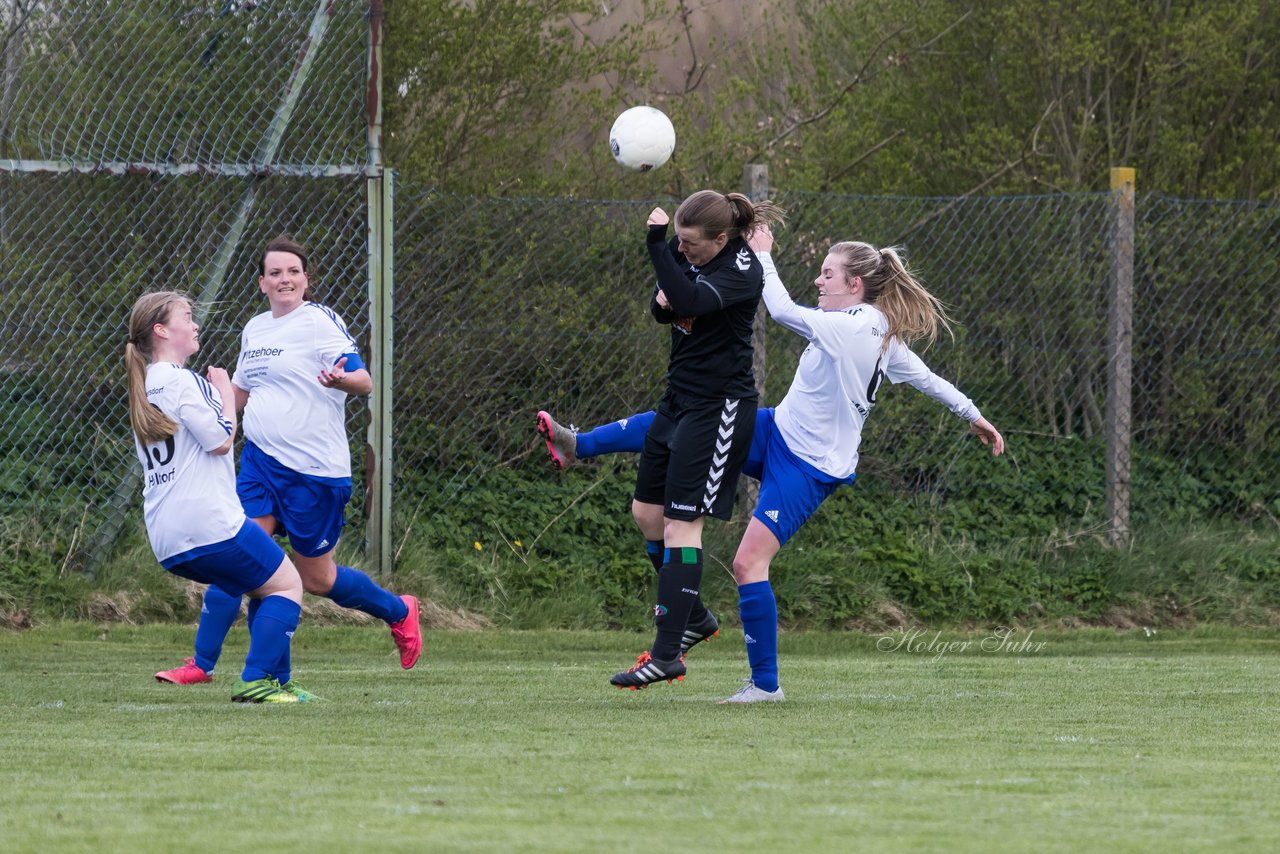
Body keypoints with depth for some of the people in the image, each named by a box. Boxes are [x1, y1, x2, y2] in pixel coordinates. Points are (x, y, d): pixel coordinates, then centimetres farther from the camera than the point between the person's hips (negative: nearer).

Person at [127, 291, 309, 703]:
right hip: (208, 524, -9)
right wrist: (225, 391, 0)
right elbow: (220, 439, -14)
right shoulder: (181, 381, -11)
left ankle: (276, 681, 16)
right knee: (286, 585, 1)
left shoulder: (144, 388, 19)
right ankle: (255, 681, -10)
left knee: (264, 590, 21)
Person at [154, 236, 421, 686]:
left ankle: (399, 612, 31)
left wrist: (341, 379, -42)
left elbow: (364, 380, -20)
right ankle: (202, 663, -6)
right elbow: (239, 392, 27)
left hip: (315, 471, -5)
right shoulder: (254, 329, 11)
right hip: (260, 462, 5)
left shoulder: (321, 322, -10)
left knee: (317, 579, 6)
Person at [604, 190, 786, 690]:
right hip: (680, 397, 9)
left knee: (681, 525, -11)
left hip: (718, 406, -9)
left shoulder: (742, 269, -20)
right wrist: (661, 301, -6)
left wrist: (656, 244, -33)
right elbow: (666, 309, 17)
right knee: (646, 512, 14)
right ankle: (693, 617, 31)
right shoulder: (687, 253, 3)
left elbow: (690, 302, -37)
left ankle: (667, 655, -10)